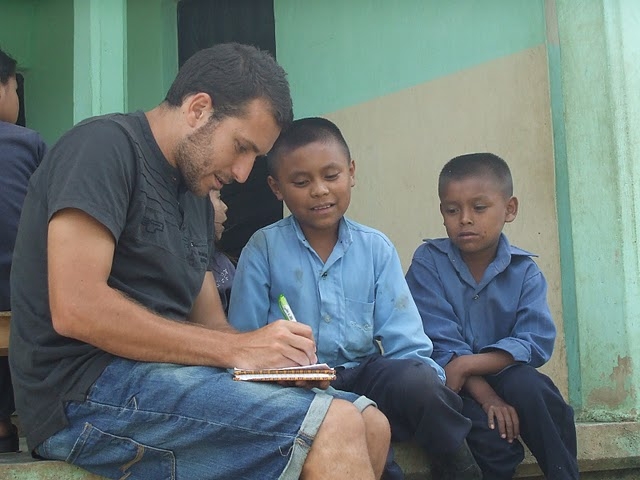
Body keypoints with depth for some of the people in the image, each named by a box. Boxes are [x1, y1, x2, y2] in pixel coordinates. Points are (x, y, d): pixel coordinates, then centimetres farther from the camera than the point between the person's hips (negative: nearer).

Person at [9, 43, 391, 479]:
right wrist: (236, 350, -16)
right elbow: (76, 309, -19)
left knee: (371, 426, -2)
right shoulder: (106, 145, -8)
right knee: (334, 428, -23)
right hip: (86, 393, -9)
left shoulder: (198, 198, 20)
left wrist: (272, 353, -7)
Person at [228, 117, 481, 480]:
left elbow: (406, 344, 2)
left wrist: (429, 391, -16)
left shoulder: (376, 248, 7)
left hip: (363, 373, 3)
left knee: (417, 379, -29)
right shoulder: (264, 249, 1)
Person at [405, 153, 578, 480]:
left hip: (502, 375, 3)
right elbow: (441, 344, -13)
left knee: (527, 385, -29)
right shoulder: (428, 262, -6)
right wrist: (488, 398, -24)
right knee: (492, 438, -30)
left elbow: (536, 342, -12)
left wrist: (467, 364, -24)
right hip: (449, 383, -3)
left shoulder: (524, 271, 1)